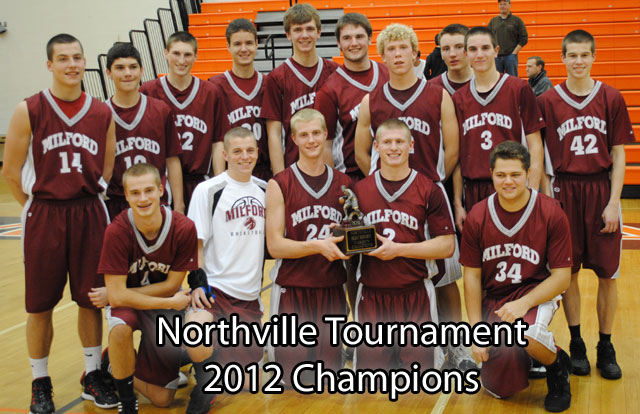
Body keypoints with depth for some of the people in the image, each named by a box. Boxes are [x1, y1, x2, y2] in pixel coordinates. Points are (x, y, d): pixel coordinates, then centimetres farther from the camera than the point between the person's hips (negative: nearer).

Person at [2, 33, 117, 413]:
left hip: (90, 215, 2)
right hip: (43, 216, -2)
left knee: (92, 299, 9)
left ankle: (93, 375, 26)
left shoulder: (102, 113, 3)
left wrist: (89, 203, 6)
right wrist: (39, 207, 1)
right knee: (40, 305, 5)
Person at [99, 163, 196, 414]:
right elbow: (117, 295, -24)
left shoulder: (183, 228, -21)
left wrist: (116, 294, -17)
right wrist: (172, 302, -25)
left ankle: (119, 364, 31)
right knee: (120, 329, -40)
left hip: (165, 304, 2)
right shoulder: (117, 232, -25)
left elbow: (171, 285, -13)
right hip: (127, 302, -2)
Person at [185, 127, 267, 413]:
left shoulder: (265, 190, 10)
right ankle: (204, 386, 1)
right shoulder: (208, 190, -5)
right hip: (214, 288, -5)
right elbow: (195, 244, -6)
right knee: (198, 348, -32)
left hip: (250, 294, 5)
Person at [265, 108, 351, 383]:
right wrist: (319, 246, -21)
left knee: (330, 366, 5)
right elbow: (275, 245, -8)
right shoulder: (279, 184, -3)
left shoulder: (344, 183, 9)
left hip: (332, 289, 3)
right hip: (292, 289, -3)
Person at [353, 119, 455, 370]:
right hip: (372, 294, 2)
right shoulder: (360, 190, 8)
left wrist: (398, 249, -12)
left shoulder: (429, 191, 0)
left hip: (415, 294, -2)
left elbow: (447, 245, -5)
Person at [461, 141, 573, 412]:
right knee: (500, 389, -6)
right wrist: (476, 328, -7)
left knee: (527, 335, -37)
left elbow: (562, 276, -11)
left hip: (537, 292, -2)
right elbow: (472, 276, 0)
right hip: (493, 297, 2)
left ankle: (557, 365, 0)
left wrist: (524, 303, -26)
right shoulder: (477, 217, -7)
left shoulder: (551, 213, -13)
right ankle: (520, 358, 30)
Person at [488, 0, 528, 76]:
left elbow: (524, 39, 1)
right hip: (496, 57, 3)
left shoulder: (517, 20, 4)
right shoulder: (493, 21, 12)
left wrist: (514, 53, -7)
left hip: (511, 56, -3)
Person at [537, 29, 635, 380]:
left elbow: (618, 156, 2)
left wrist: (613, 202, -5)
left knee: (607, 274, 4)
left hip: (601, 190, 0)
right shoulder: (548, 101, 2)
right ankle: (576, 344, 20)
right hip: (564, 190, 0)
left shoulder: (611, 99, 2)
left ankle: (606, 346, 18)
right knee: (568, 271, 5)